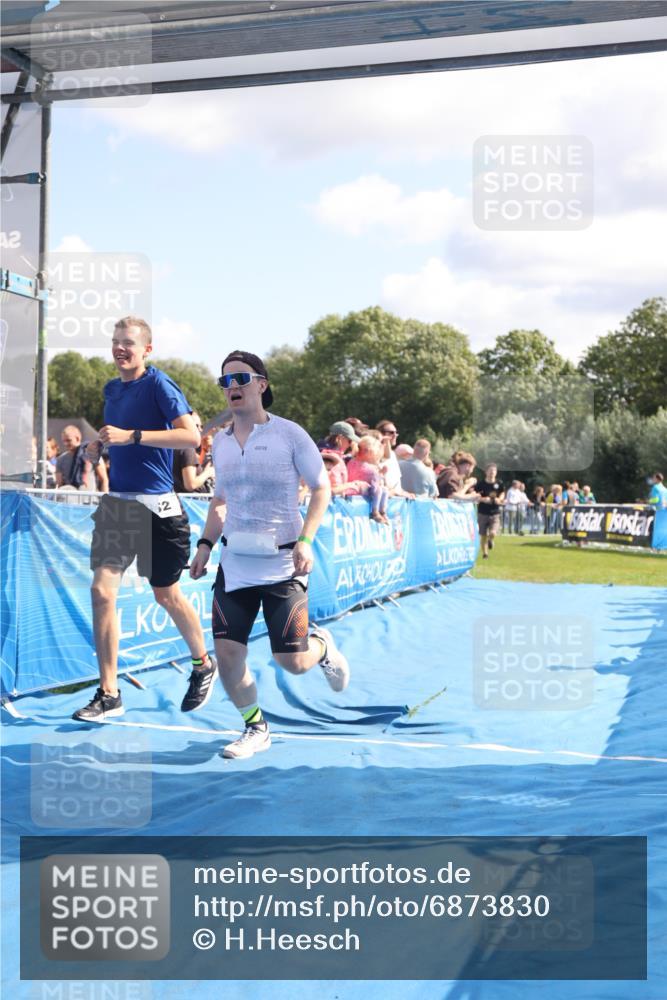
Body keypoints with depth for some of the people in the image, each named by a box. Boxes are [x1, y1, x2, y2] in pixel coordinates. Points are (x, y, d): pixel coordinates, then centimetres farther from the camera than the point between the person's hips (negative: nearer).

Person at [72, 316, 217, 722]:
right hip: (117, 502, 6)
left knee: (167, 595, 8)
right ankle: (109, 694, 2)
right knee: (102, 590, -5)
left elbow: (191, 435, -20)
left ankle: (203, 666, 34)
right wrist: (100, 445, 4)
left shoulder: (159, 384, -10)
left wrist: (131, 436, -25)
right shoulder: (112, 389, 11)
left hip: (156, 505, -6)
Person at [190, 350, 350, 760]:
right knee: (227, 654, -4)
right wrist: (206, 543, 10)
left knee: (293, 661, -4)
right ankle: (256, 728, 18)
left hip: (282, 564, -4)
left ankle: (323, 646, 34)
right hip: (235, 564, 4)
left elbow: (322, 487, -3)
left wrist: (306, 539, -15)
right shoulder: (221, 443, 8)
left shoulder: (288, 434, -6)